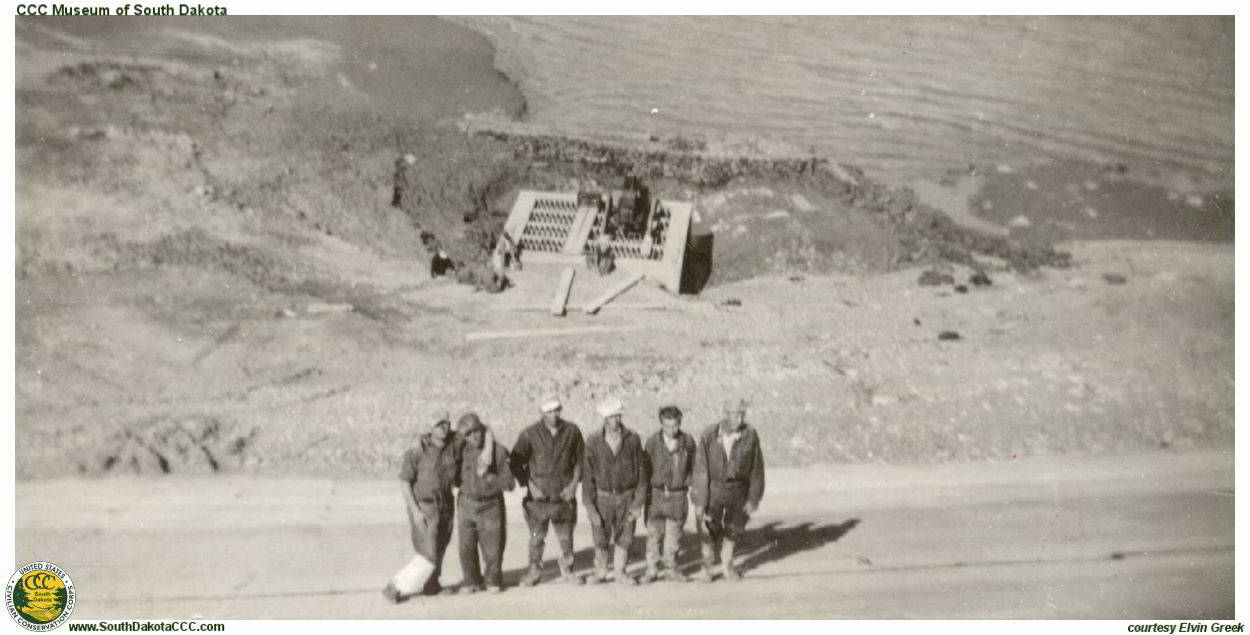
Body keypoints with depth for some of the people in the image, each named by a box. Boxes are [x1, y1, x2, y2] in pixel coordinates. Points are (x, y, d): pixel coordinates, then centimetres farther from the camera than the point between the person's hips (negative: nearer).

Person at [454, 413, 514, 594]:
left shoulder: (500, 452, -12)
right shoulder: (462, 451, -5)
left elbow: (509, 484, -14)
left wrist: (488, 478, -24)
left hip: (491, 507, -2)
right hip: (466, 505, 2)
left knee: (492, 548, 3)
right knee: (467, 547, 2)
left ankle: (493, 580, 26)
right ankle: (472, 581, 21)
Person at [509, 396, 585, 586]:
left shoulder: (572, 431, -3)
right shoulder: (530, 434, -8)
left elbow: (580, 459, 9)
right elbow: (516, 463, 0)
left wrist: (574, 483, -1)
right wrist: (530, 486, -7)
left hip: (564, 495, 1)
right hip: (539, 496, -1)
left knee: (566, 537, 8)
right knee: (536, 537, 5)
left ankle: (567, 571, 26)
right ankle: (534, 571, 22)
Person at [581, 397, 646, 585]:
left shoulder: (633, 439, -6)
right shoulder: (594, 442, -7)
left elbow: (641, 472, -2)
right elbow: (587, 475, -4)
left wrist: (638, 503, -4)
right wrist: (590, 507, -8)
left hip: (627, 497, 0)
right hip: (602, 497, 0)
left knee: (624, 538, 8)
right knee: (601, 539, 6)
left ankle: (621, 572, 25)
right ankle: (601, 572, 24)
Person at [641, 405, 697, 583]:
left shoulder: (688, 441, -3)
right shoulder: (652, 442, -7)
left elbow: (693, 468, 7)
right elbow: (646, 468, 1)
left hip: (678, 494, 1)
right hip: (656, 493, -1)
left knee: (674, 534, 8)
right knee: (654, 533, 3)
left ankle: (671, 569, 21)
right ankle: (652, 570, 14)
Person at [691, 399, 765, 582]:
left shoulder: (750, 435, -17)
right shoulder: (709, 435, -20)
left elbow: (756, 468, -8)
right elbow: (700, 469, -16)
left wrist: (754, 499, -7)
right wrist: (699, 502, -14)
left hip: (739, 490, 2)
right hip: (712, 489, -2)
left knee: (734, 528, 17)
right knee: (710, 532, 7)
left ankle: (727, 565, 40)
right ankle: (707, 566, 34)